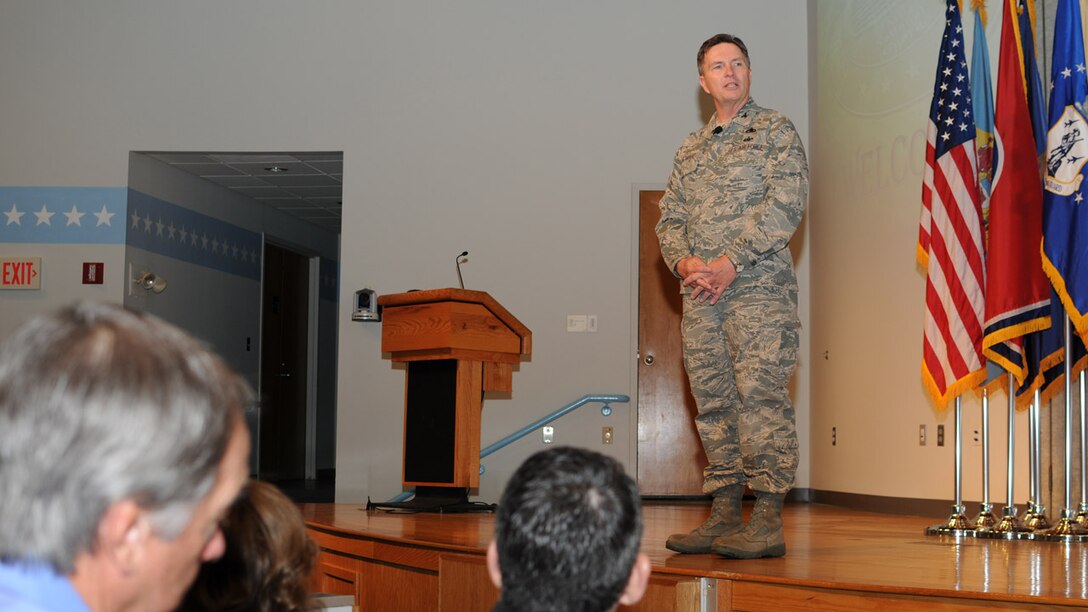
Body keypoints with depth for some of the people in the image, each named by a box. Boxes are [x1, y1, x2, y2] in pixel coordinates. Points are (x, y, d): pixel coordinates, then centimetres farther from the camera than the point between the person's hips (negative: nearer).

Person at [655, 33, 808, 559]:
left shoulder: (775, 131, 3)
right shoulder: (691, 148, 21)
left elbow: (786, 204, -9)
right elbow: (670, 217, 17)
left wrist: (731, 263, -15)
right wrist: (684, 262, -5)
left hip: (758, 285, -6)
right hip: (700, 295, 6)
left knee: (761, 396, -11)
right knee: (713, 402, 6)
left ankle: (767, 523, -10)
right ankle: (724, 515, 12)